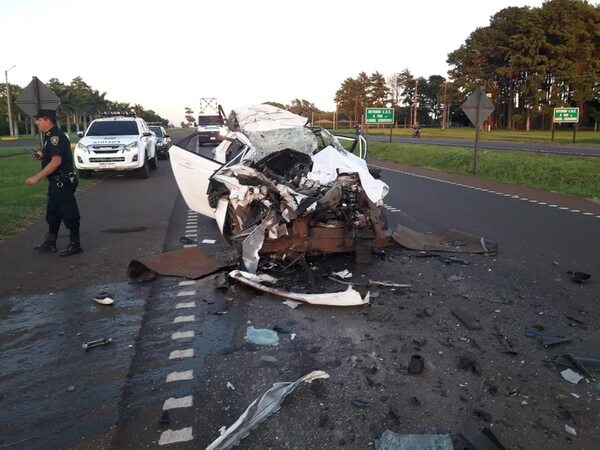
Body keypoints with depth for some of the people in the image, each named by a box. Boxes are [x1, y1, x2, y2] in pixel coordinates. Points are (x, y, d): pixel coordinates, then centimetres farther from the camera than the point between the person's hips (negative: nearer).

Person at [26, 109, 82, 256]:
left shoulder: (57, 136, -18)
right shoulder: (49, 136, 14)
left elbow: (56, 161, -26)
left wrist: (37, 177, -26)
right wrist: (42, 154, 7)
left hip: (63, 182, -10)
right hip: (56, 182, 10)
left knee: (69, 214, -2)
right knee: (52, 213, 16)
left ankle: (75, 245, 8)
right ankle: (50, 243, 26)